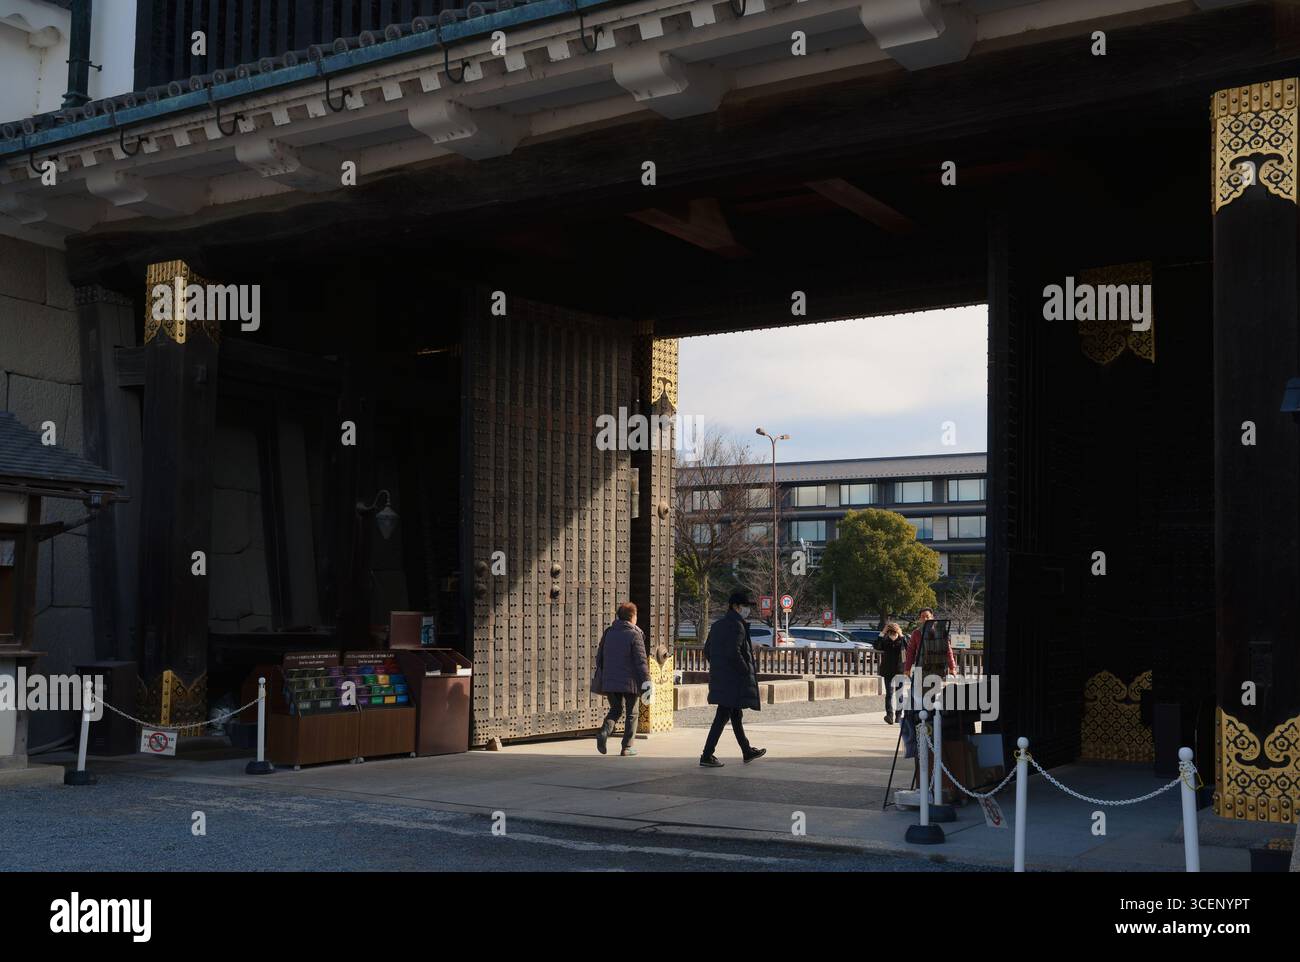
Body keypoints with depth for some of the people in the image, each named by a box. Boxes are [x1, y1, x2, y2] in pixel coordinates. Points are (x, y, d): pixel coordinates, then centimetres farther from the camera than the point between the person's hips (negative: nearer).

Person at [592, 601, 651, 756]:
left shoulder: (608, 633, 8)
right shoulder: (634, 635, -9)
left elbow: (599, 657, 13)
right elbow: (641, 660, -14)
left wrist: (601, 677, 23)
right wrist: (646, 681, -13)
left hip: (610, 680, 4)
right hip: (630, 681, -4)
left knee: (616, 709, 18)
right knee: (631, 714, 9)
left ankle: (604, 731, -9)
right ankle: (627, 747, 8)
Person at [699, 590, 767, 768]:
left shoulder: (717, 625, 13)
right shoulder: (737, 625, -15)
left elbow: (707, 650, 15)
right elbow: (733, 653, -25)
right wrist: (746, 671, -13)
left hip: (718, 677, 10)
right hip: (733, 679, -10)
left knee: (735, 714, 19)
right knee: (722, 716, -6)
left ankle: (747, 752, 31)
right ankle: (707, 756, -7)